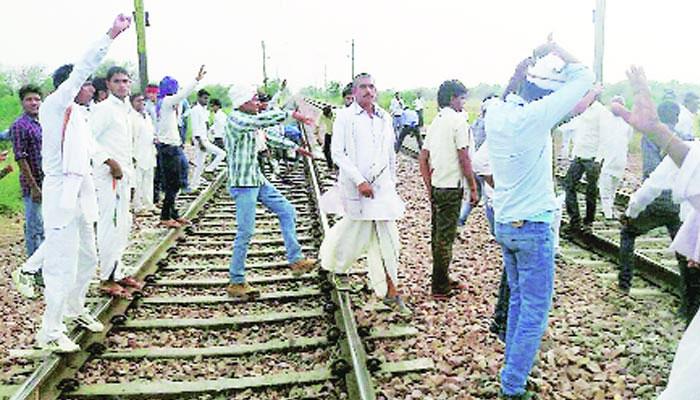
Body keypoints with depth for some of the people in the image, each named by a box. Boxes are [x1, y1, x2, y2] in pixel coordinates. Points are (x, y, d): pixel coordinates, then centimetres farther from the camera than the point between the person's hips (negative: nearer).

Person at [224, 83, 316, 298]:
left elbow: (269, 135, 25)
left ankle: (295, 260, 18)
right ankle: (236, 282, 5)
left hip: (258, 179, 10)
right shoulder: (236, 119, -16)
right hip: (243, 183, -10)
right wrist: (290, 114, -26)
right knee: (245, 232, -6)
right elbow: (262, 120, -32)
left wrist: (296, 147, 25)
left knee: (287, 211, 11)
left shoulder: (250, 120, 12)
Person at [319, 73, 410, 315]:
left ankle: (391, 292, 11)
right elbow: (337, 153, -10)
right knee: (357, 235, 8)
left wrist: (392, 181, 18)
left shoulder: (385, 118, 10)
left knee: (388, 240, 2)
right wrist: (359, 181, -17)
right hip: (356, 186, -4)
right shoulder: (345, 116, -4)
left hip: (382, 186, 4)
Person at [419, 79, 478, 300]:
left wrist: (429, 187, 16)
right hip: (451, 187, -8)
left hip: (436, 187, 8)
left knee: (438, 234, 15)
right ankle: (440, 287, 7)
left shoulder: (435, 122, 12)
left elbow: (423, 158, 12)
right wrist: (473, 188, -7)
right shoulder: (458, 121, -12)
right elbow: (464, 159, -15)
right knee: (445, 237, -1)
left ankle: (442, 280, 29)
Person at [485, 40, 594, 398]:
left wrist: (525, 67, 15)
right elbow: (584, 78, -11)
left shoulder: (495, 112, -1)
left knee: (518, 299, 21)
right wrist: (556, 51, 2)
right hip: (533, 227, -8)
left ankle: (512, 369, 31)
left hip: (504, 224, 8)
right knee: (535, 313, 2)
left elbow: (508, 95, 23)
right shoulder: (534, 116, -19)